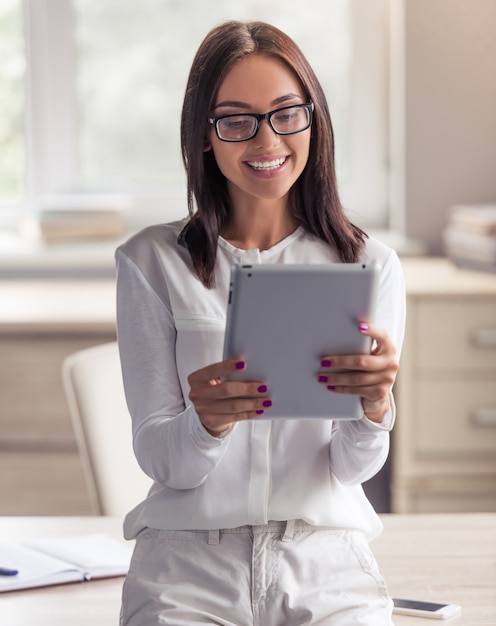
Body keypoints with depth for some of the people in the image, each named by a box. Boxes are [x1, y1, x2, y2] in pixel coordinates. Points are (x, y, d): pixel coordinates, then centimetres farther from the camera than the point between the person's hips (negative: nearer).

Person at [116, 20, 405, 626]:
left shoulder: (370, 265, 4)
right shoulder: (150, 262, 1)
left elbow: (353, 467, 0)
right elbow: (160, 460, -1)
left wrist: (374, 410, -23)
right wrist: (206, 422, -24)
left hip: (326, 569, 1)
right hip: (189, 565, 0)